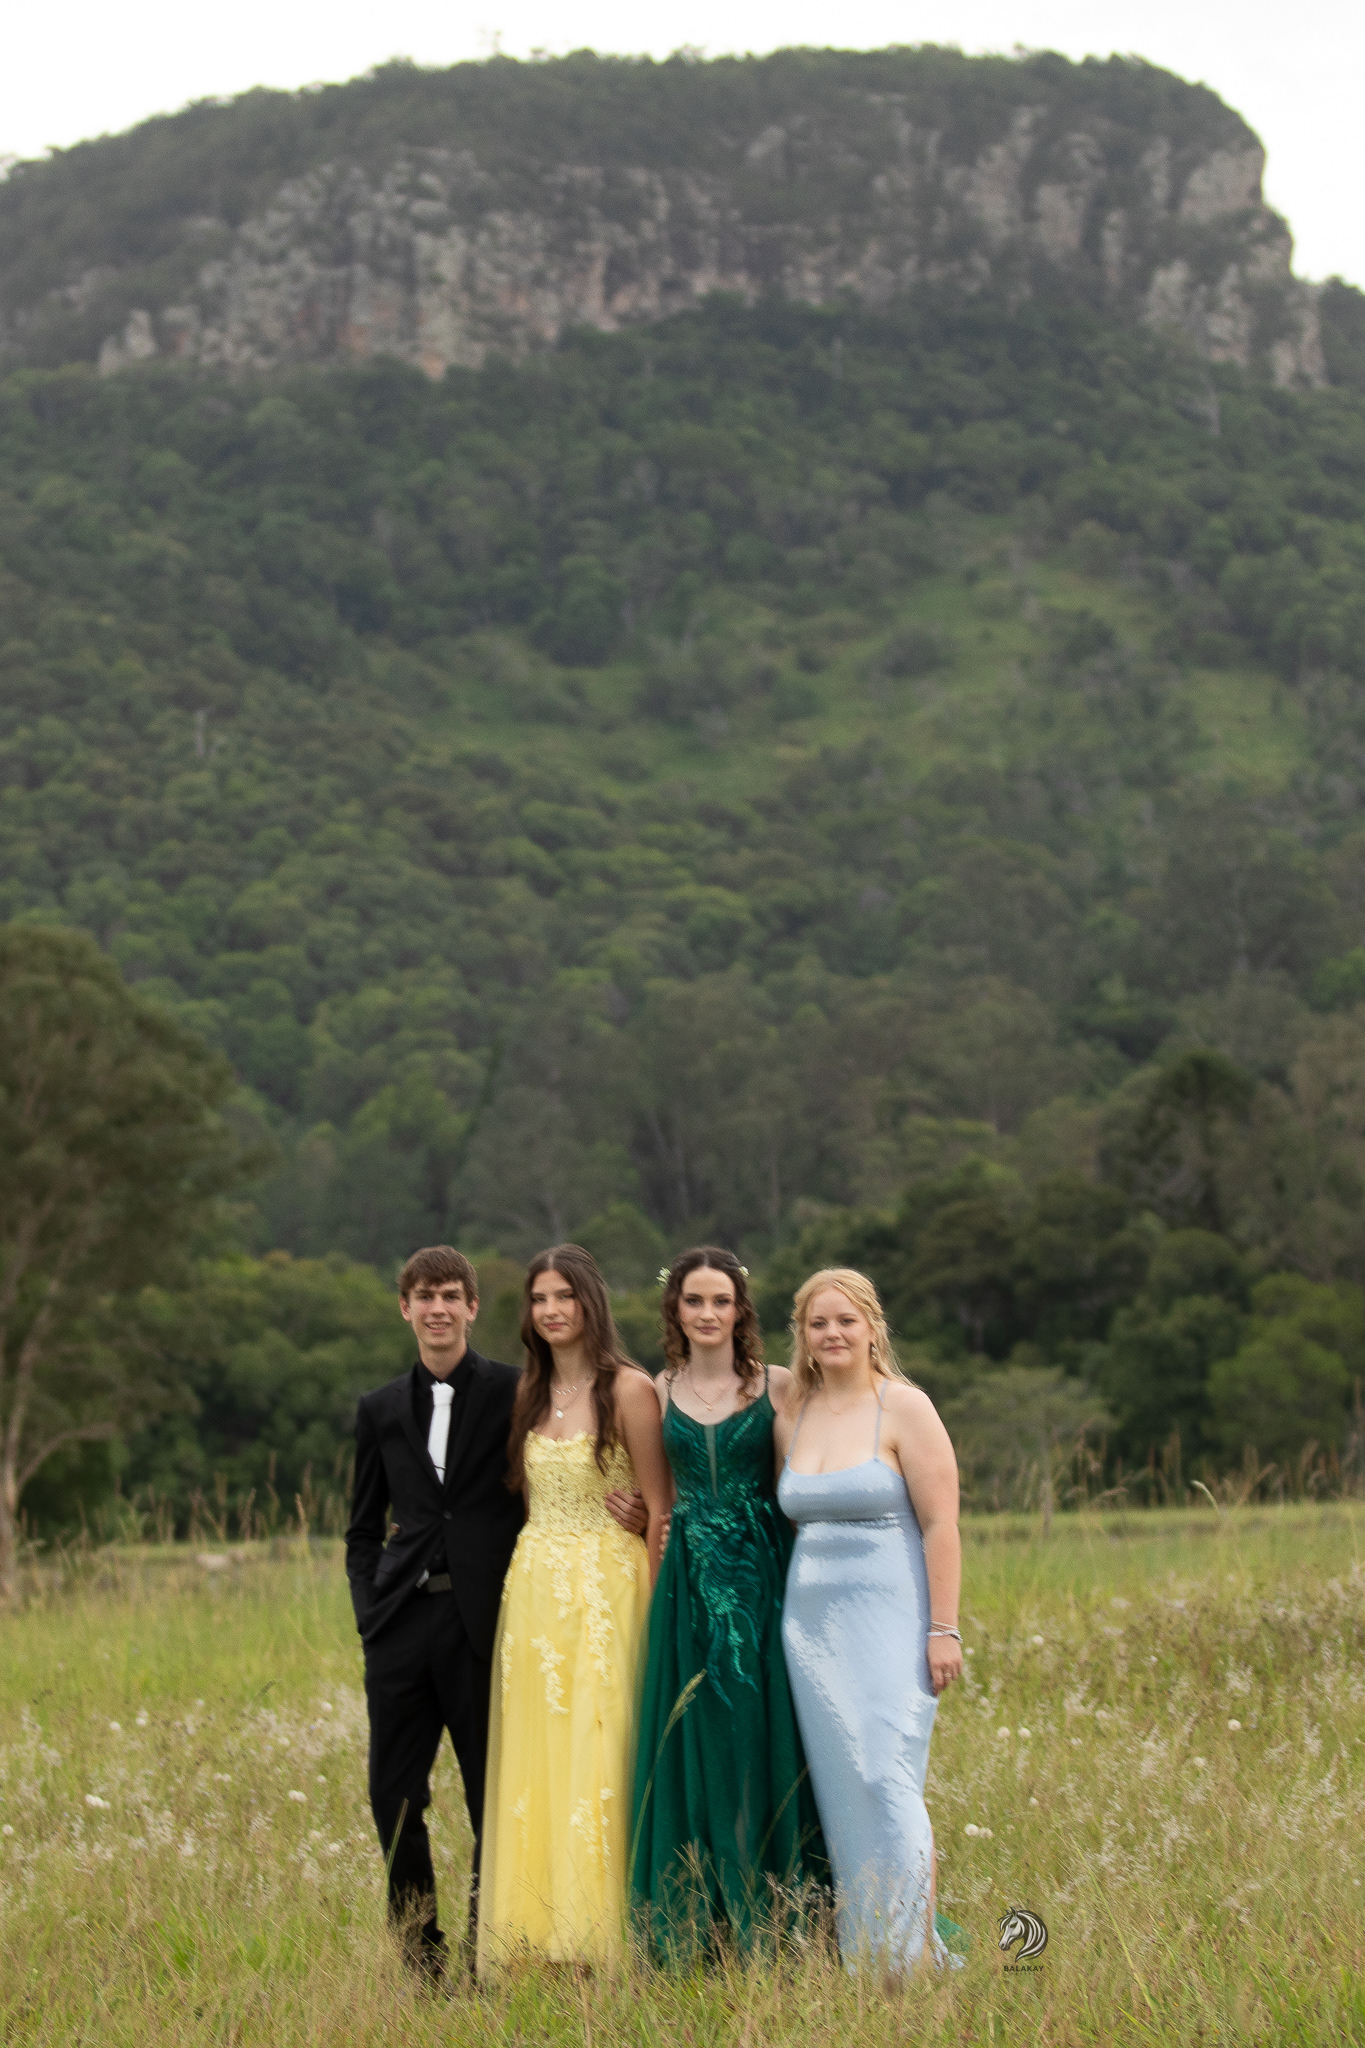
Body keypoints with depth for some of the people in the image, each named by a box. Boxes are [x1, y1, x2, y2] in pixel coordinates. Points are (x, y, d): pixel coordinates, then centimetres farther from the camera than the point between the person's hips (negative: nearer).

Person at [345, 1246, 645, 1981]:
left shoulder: (517, 1392, 3)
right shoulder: (381, 1410, 14)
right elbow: (364, 1530, 18)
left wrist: (611, 1502, -12)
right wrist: (369, 1613, 5)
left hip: (481, 1621, -3)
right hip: (403, 1619, 3)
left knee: (494, 1796, 1)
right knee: (394, 1794, 4)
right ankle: (420, 1956, 17)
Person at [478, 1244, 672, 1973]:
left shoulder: (628, 1389, -6)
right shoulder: (528, 1393, 12)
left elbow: (660, 1509, -7)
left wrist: (654, 1609, -10)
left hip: (606, 1592, -6)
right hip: (533, 1591, 6)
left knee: (597, 1763, -5)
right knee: (533, 1765, 4)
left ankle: (604, 1935, 2)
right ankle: (541, 1936, 9)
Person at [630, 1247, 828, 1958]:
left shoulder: (778, 1386, 1)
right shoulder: (658, 1393, 9)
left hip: (762, 1579, -2)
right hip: (687, 1582, 2)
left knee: (763, 1741, -2)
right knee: (693, 1745, 2)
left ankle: (766, 1922, 5)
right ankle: (693, 1925, 8)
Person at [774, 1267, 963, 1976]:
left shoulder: (905, 1409, -4)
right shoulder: (790, 1421, 12)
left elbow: (940, 1525, -7)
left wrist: (943, 1629, -13)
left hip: (888, 1623, -5)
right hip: (812, 1624, 5)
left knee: (886, 1782, -12)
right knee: (838, 1787, 4)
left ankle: (911, 1960, -5)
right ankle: (859, 1964, 9)